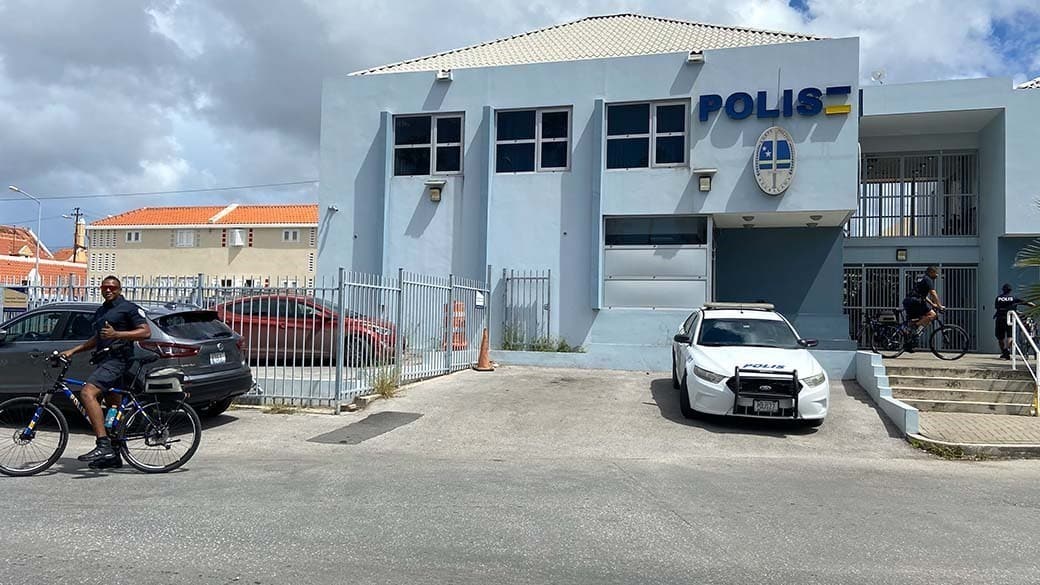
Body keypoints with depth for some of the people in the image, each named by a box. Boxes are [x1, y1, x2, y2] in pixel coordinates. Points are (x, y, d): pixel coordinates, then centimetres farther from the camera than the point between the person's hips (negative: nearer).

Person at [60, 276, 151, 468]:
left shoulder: (129, 308, -5)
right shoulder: (100, 312, 22)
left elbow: (146, 332, -14)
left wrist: (116, 334, -22)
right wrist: (72, 351, 21)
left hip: (117, 359, -10)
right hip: (106, 360, 10)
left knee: (88, 393, -26)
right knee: (113, 408, 12)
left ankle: (103, 445, -31)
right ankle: (113, 455, 18)